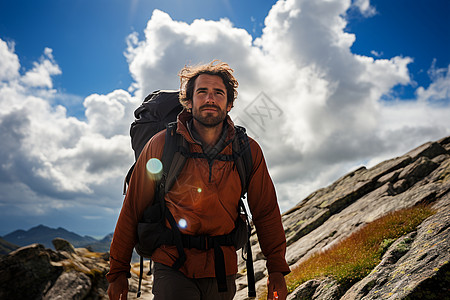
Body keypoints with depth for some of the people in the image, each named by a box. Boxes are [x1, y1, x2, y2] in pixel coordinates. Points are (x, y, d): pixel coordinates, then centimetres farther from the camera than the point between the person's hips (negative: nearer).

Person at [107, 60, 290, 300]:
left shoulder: (249, 151, -4)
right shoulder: (162, 144, -9)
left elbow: (266, 212, 4)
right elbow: (132, 209, -3)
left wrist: (276, 268, 0)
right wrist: (118, 271, 2)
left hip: (222, 271, 3)